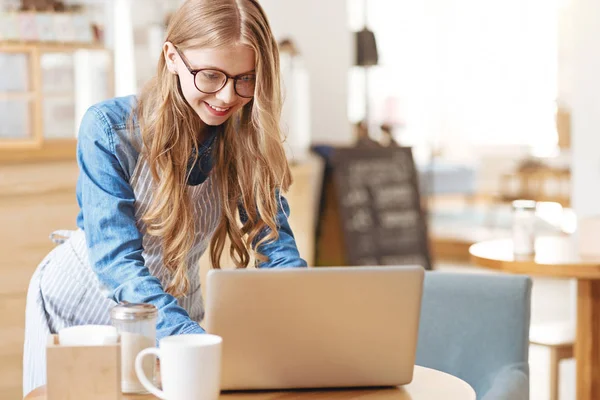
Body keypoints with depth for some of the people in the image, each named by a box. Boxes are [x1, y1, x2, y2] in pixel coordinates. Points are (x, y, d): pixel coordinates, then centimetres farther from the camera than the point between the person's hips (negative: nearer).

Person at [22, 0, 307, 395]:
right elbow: (116, 260, -32)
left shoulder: (250, 142, -14)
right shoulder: (108, 129, -26)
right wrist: (198, 340, -47)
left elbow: (278, 249, -16)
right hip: (82, 305, -3)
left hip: (176, 308, 3)